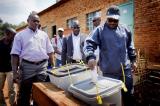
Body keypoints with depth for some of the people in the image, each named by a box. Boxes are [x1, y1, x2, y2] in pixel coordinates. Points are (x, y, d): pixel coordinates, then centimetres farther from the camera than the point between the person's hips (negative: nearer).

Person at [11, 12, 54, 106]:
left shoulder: (44, 35, 10)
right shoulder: (20, 35, 2)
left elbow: (50, 51, 10)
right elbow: (15, 54, -2)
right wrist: (15, 72, -7)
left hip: (43, 66, 2)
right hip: (27, 66, -2)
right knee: (24, 93, 9)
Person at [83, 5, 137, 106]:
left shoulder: (125, 30, 7)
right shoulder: (99, 30, -6)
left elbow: (130, 47, 15)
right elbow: (89, 43, -14)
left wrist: (133, 60, 14)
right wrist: (90, 57, -31)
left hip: (126, 69, 3)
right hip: (109, 72, -3)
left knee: (128, 94, 16)